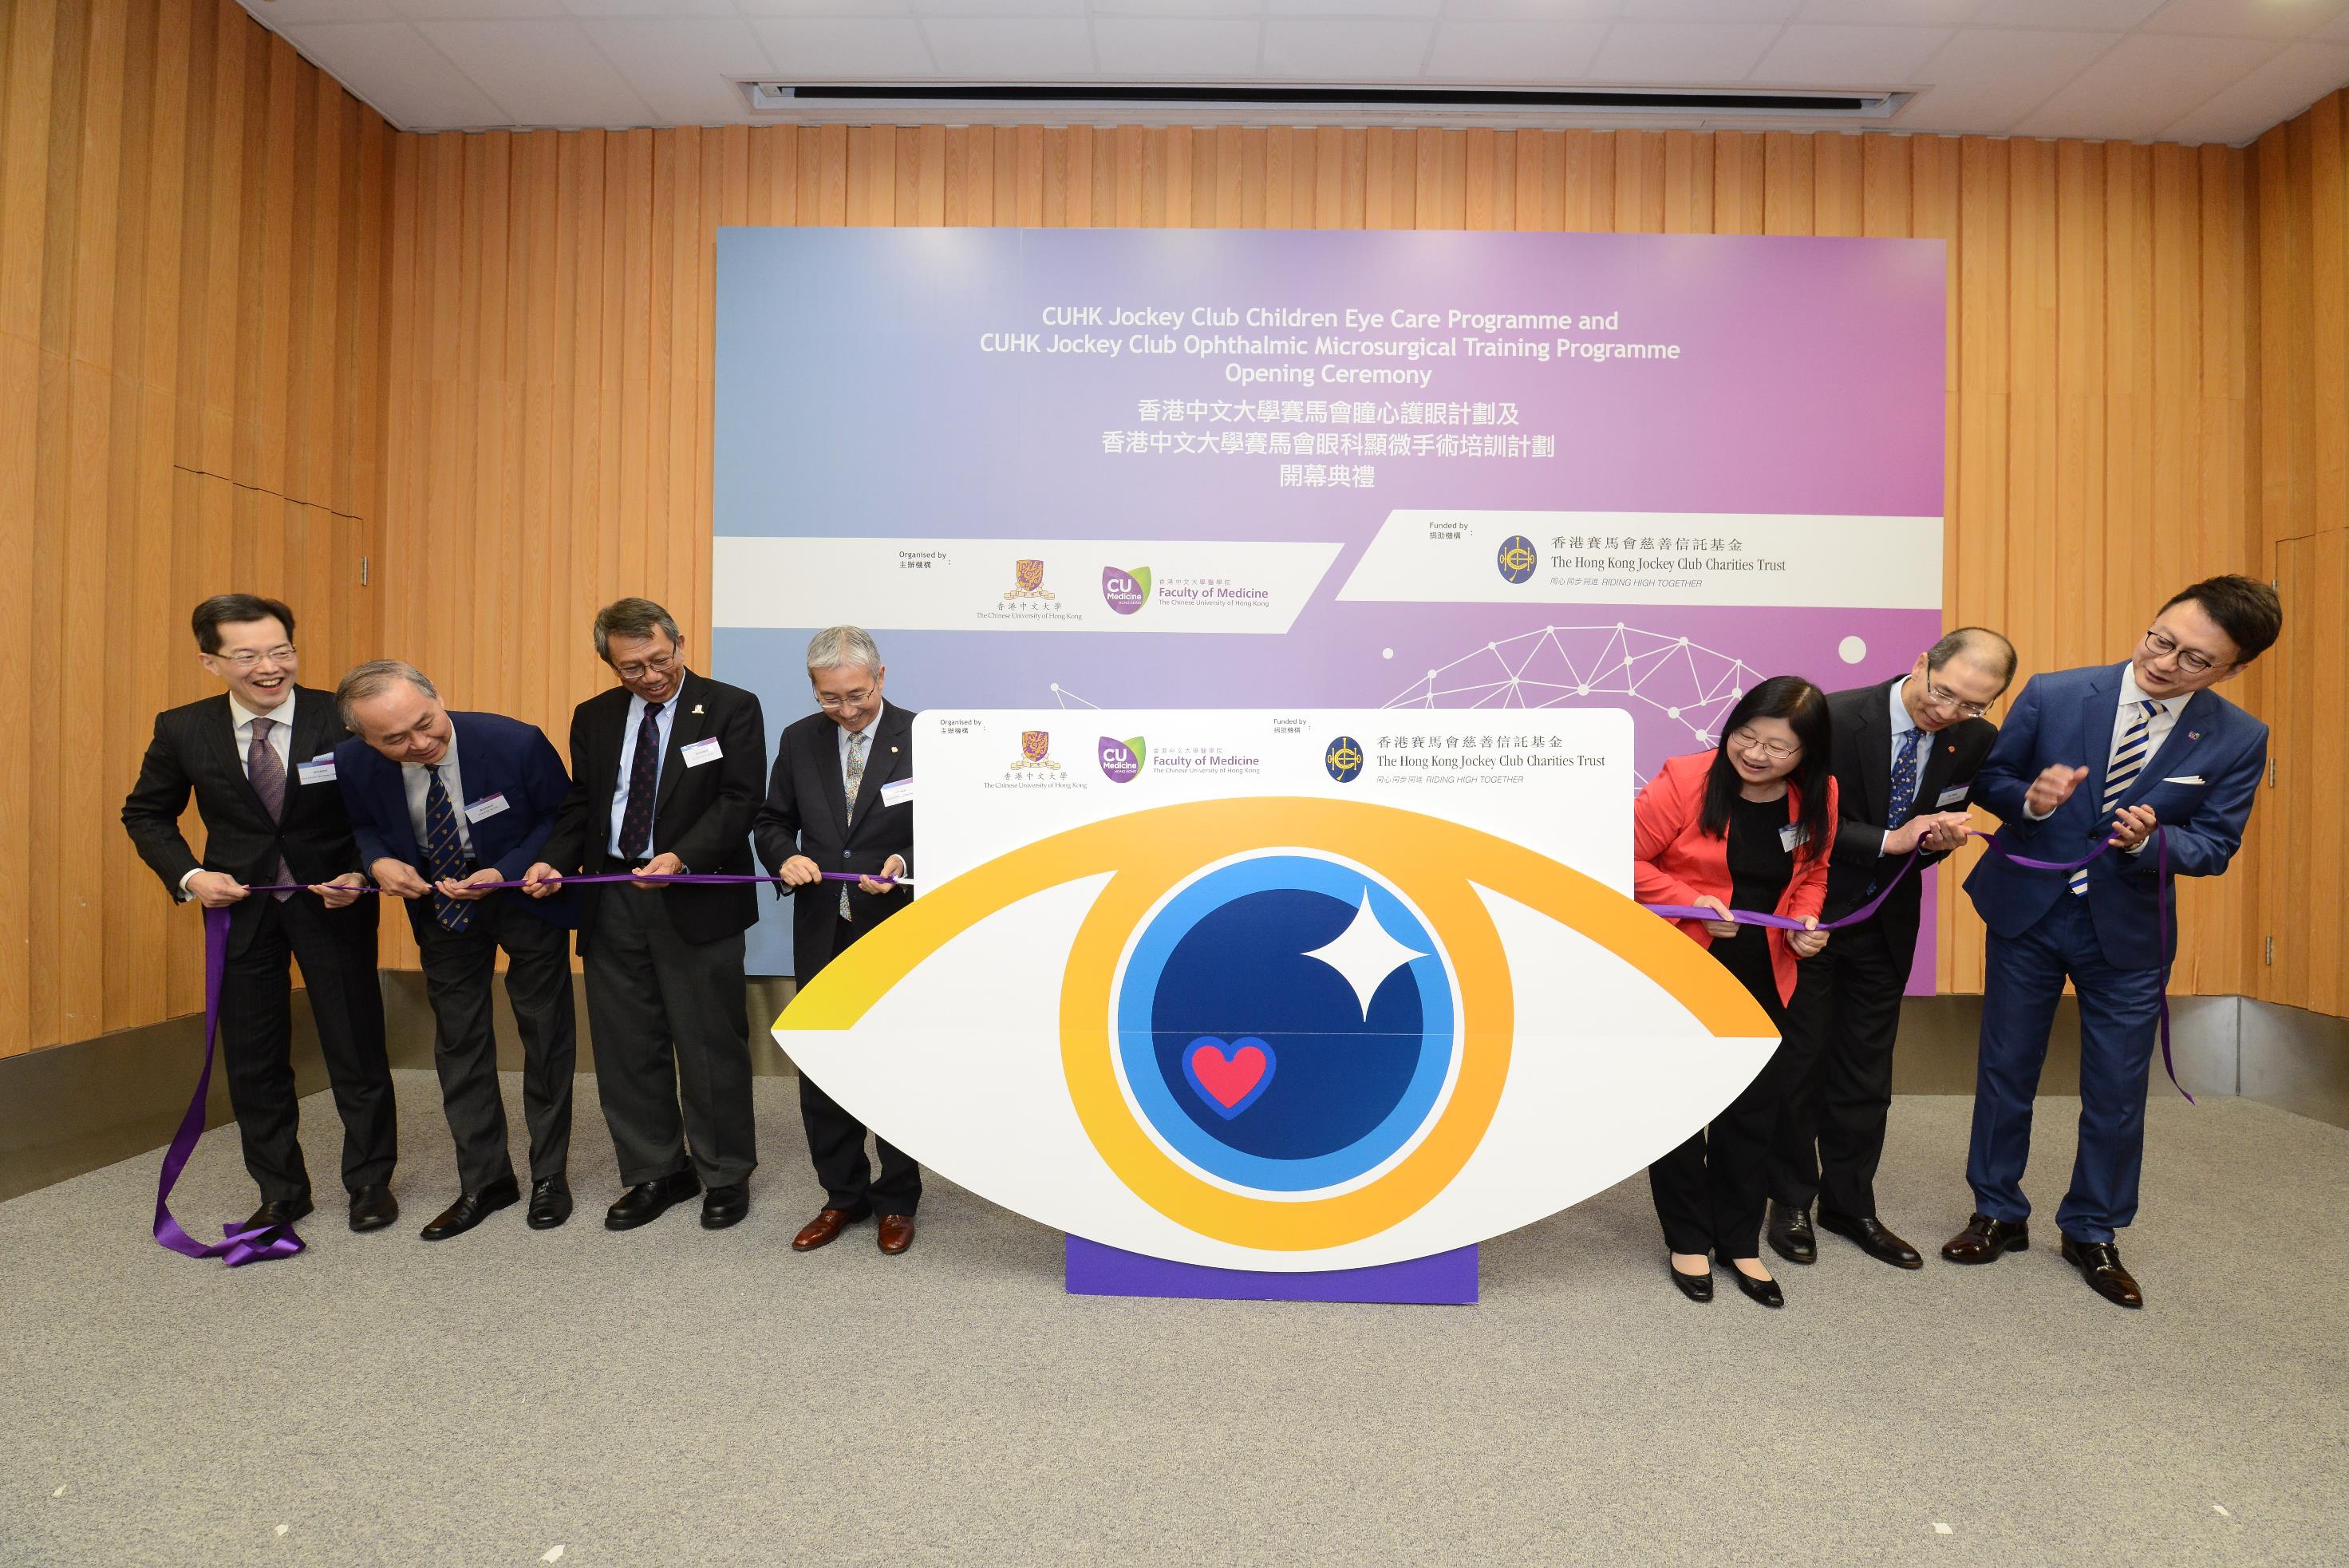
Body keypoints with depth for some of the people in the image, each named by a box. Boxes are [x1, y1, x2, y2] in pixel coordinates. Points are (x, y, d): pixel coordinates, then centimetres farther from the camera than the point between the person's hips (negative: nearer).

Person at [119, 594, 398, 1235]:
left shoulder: (345, 720, -13)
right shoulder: (183, 730, -4)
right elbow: (145, 814, 10)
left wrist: (362, 874, -17)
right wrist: (188, 875, -6)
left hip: (334, 903, -2)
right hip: (239, 906, 3)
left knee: (356, 1049, 5)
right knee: (253, 1057, 11)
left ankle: (370, 1182, 23)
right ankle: (281, 1190, 29)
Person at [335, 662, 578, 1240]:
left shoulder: (517, 742, -29)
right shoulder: (354, 764, -18)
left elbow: (562, 814, -14)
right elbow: (362, 824, 3)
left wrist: (504, 872, -26)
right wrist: (378, 861, -19)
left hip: (525, 898, -3)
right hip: (442, 907, 3)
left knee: (546, 1036, 7)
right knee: (459, 1043, 10)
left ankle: (548, 1175, 24)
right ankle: (483, 1181, 26)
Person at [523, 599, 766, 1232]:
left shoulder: (731, 709, -5)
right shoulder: (594, 718, 11)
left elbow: (738, 801, -12)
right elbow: (580, 805, 14)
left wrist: (680, 857, -25)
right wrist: (554, 861, -5)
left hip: (697, 900, -5)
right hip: (612, 901, 5)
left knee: (710, 1045, 3)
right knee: (626, 1048, 12)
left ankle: (725, 1177, 20)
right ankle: (657, 1173, 28)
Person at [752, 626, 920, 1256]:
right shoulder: (799, 740, 4)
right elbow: (772, 821, 11)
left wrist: (906, 863, -23)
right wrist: (785, 857, -10)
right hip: (821, 934, 4)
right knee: (821, 1070, 12)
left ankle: (896, 1203, 27)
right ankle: (843, 1196, 31)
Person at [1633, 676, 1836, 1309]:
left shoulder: (1818, 797, -3)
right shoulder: (1685, 781, -19)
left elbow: (1812, 871, 12)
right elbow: (1626, 859, -14)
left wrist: (1807, 922, -6)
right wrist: (1691, 901, -24)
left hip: (1770, 982, 4)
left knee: (1753, 1113, 15)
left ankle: (1739, 1243, 35)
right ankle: (1688, 1240, 30)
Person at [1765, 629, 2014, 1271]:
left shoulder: (1975, 741, -5)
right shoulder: (1836, 718, -21)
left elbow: (1951, 815, 8)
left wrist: (1943, 838, -15)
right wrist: (1889, 841, -25)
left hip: (1887, 922, 4)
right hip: (1813, 914, -4)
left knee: (1866, 1072, 13)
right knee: (1800, 1063, 8)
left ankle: (1849, 1203, 30)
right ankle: (1791, 1203, 24)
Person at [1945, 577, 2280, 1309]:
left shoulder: (2238, 739, -8)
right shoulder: (2052, 695, -11)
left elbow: (2214, 846, -4)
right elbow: (1989, 780, -2)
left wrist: (2150, 840, -25)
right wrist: (2030, 799, -24)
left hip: (2127, 931, 1)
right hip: (2026, 912, 0)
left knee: (2117, 1090, 10)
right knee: (2005, 1071, 9)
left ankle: (2093, 1233, 32)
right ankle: (1999, 1214, 28)